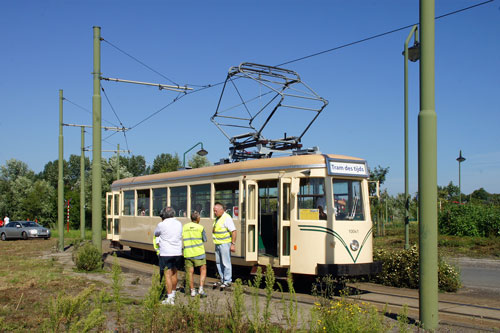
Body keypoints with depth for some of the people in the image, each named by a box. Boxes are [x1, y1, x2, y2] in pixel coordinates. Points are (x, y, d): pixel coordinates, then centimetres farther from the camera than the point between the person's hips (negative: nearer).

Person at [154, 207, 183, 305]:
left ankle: (170, 298, -4)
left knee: (168, 275, -2)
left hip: (166, 253, -5)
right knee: (174, 274, 18)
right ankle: (173, 294, 32)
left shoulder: (162, 225, -12)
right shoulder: (179, 223, 3)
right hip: (177, 252, 5)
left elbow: (156, 234, 6)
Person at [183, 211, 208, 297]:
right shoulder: (200, 227, -4)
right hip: (198, 253, -3)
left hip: (187, 253, 3)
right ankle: (201, 289, -3)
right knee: (203, 270, 9)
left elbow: (183, 238, 8)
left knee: (190, 272, 11)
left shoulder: (184, 227, 4)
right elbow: (205, 240, 6)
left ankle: (192, 291, 13)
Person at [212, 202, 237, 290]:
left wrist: (233, 244, -21)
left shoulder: (226, 218, -15)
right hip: (218, 244, 9)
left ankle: (227, 281, 6)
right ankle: (222, 280, 23)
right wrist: (213, 231, 8)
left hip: (225, 243, -9)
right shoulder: (217, 218, 13)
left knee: (226, 263, -3)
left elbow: (234, 231, -18)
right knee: (218, 262, 13)